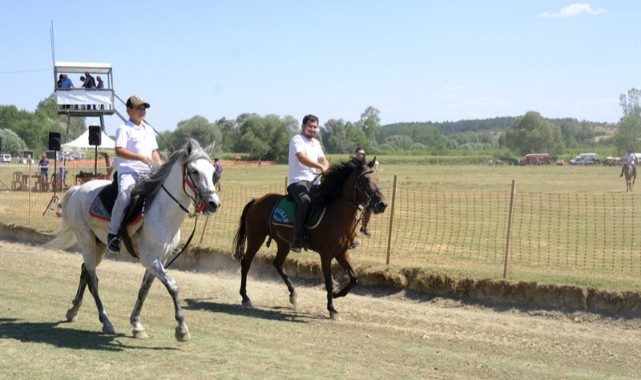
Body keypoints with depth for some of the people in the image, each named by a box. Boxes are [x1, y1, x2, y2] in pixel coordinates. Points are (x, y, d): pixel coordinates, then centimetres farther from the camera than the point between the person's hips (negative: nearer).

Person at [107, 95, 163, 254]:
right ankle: (113, 234, -22)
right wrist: (141, 157, -22)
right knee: (124, 196, -32)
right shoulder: (124, 129, -1)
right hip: (128, 170, -7)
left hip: (148, 172, 7)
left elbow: (154, 151, 25)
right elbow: (119, 151, -13)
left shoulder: (149, 130, 22)